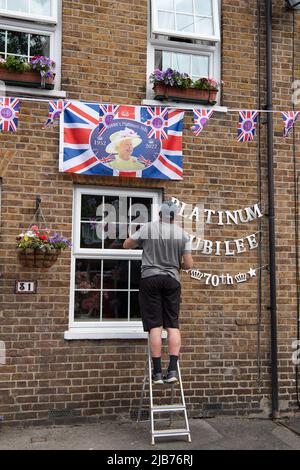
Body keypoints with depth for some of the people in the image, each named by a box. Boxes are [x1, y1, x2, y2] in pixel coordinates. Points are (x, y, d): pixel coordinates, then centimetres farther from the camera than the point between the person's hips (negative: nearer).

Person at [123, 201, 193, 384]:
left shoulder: (148, 228, -1)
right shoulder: (183, 234, 2)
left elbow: (126, 245, 9)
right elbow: (189, 264, 0)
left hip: (150, 278, -1)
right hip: (172, 280, 1)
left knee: (155, 326, -1)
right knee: (173, 325, 5)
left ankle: (158, 372, 1)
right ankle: (173, 369, -1)